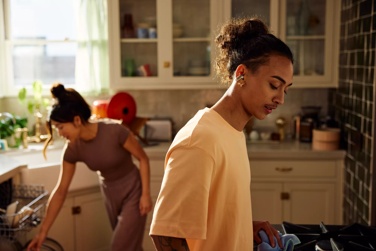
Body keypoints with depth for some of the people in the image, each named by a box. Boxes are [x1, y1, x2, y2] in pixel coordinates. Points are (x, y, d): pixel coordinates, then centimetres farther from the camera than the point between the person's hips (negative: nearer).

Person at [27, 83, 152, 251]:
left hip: (133, 190, -4)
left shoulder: (114, 131, -29)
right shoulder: (73, 149, -14)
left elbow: (142, 158, -15)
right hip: (109, 193, 5)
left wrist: (145, 194, -16)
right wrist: (43, 231, -7)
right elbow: (61, 190, -9)